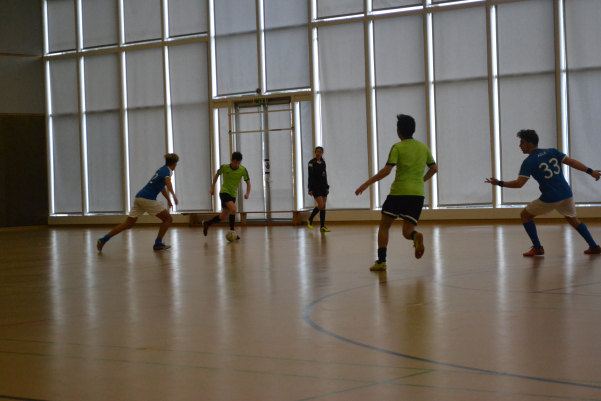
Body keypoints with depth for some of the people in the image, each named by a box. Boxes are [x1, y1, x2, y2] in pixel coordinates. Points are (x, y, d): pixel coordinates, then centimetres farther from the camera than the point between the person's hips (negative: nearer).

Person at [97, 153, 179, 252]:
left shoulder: (162, 169, 23)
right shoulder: (167, 170, -5)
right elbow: (167, 181, -29)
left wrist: (168, 199, 46)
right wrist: (173, 195, -45)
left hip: (139, 197, 9)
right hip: (147, 199, -9)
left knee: (128, 224, 10)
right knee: (168, 219, 2)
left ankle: (103, 240, 5)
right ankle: (158, 244, -1)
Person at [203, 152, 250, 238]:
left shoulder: (243, 170, -10)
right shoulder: (224, 167, -12)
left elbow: (248, 182, -4)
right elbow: (217, 175, 7)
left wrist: (247, 193, -21)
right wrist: (212, 187, 8)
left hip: (233, 195, 4)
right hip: (224, 192, -4)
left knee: (223, 217, 9)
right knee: (233, 209, -28)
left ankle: (206, 224, 33)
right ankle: (232, 231, -17)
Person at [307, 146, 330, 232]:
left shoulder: (323, 162, 11)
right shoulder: (312, 162, -7)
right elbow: (310, 176, -10)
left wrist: (327, 187, 15)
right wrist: (310, 189, -14)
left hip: (323, 186, 6)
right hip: (315, 186, -6)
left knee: (323, 206, 2)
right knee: (321, 205, -16)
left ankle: (322, 227, 3)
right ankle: (310, 220, 4)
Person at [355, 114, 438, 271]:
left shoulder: (397, 147, -3)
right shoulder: (424, 147, 12)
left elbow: (386, 170, -11)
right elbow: (434, 168, 18)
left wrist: (366, 184, -6)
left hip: (399, 192, -4)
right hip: (418, 193, 4)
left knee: (384, 226, 12)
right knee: (407, 230, 7)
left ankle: (381, 261, 3)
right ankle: (416, 236, -30)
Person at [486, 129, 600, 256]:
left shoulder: (528, 162, -6)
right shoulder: (552, 152, 9)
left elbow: (519, 183, -14)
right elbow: (572, 162, 5)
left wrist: (499, 183, -6)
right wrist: (590, 171, 10)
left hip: (550, 198, -6)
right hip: (566, 194, 6)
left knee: (525, 215, 13)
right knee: (573, 219, 28)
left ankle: (537, 248, 8)